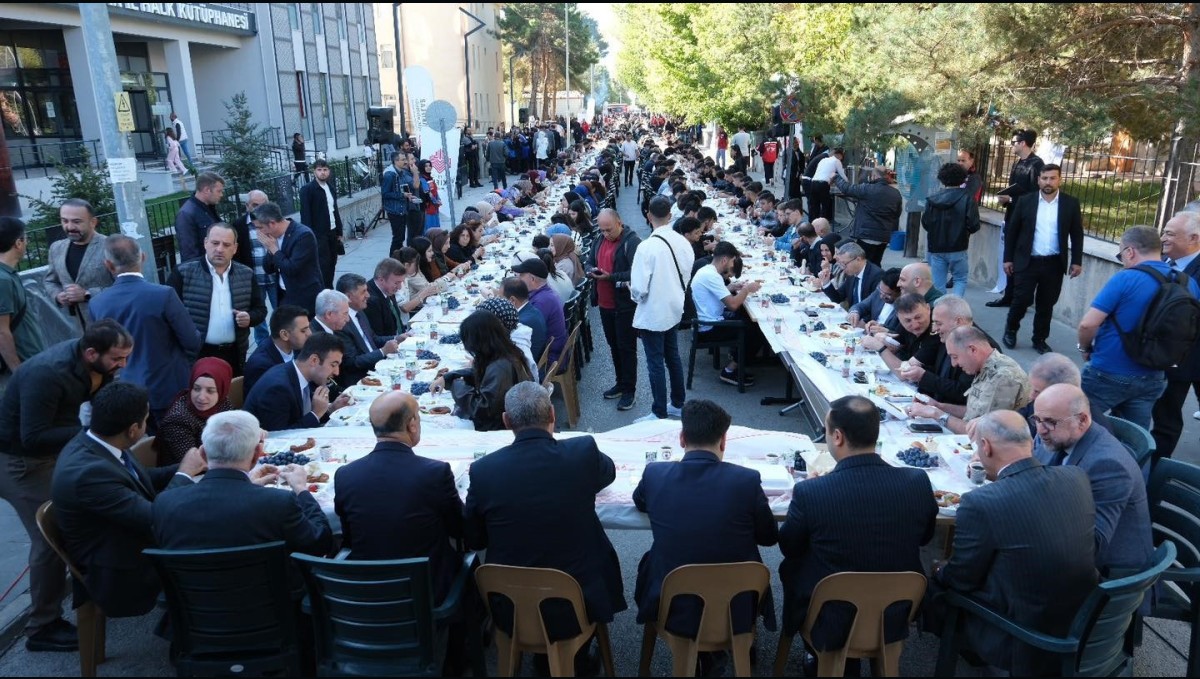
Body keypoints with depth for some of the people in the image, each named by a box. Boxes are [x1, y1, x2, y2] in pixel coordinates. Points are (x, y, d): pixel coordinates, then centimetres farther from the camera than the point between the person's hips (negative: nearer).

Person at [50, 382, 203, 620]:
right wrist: (185, 473, -16)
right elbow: (155, 519, -29)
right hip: (118, 573, -8)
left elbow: (140, 478, 11)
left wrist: (187, 467, -1)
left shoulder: (93, 441, -6)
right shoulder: (88, 472, -33)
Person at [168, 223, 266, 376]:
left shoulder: (247, 275, 6)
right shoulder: (183, 273, -4)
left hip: (234, 355, 3)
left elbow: (260, 309, 12)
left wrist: (249, 318, -10)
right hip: (196, 355, -3)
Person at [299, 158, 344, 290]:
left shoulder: (331, 187, 12)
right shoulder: (307, 189, -8)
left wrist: (339, 232, 14)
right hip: (318, 234, -6)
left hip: (332, 232, 6)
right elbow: (305, 215, -11)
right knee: (323, 265, -7)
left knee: (331, 264, 9)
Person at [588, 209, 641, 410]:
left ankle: (629, 390, 10)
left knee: (626, 347, 0)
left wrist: (610, 277, -27)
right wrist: (591, 271, -5)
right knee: (613, 345, 17)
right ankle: (621, 383, 30)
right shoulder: (600, 241, 11)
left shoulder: (632, 242, -14)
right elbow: (590, 262, 19)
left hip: (625, 305, -8)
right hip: (605, 303, 8)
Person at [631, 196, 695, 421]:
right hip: (674, 309, 6)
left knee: (656, 364, 4)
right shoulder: (683, 242, -7)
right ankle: (678, 404, 34)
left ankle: (659, 414, 14)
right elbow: (687, 276, 5)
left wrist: (635, 295, 0)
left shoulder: (646, 247, -23)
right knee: (673, 357, 20)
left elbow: (639, 288, -21)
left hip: (652, 314, -6)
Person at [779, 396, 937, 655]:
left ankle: (818, 656, 41)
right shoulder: (918, 482, -18)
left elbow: (789, 548, -7)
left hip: (830, 626, -3)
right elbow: (924, 537, 4)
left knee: (791, 566, 25)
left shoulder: (809, 492, -27)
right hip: (896, 620, 3)